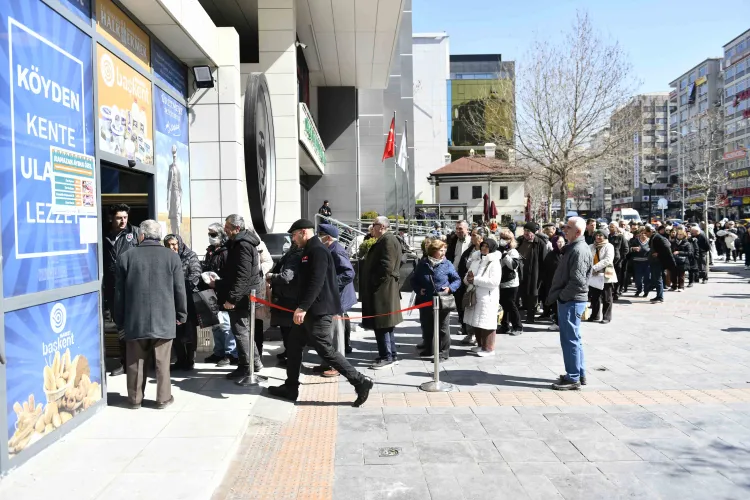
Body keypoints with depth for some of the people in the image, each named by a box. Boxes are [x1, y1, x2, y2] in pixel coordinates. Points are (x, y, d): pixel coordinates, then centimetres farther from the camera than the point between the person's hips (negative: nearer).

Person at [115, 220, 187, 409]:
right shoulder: (172, 257, -2)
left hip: (135, 320, 1)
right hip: (164, 319, -1)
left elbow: (119, 292, 4)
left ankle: (135, 398, 19)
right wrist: (181, 314, 10)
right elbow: (180, 290, 0)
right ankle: (163, 398, 12)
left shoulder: (126, 257, 0)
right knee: (162, 361, 6)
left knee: (136, 361, 10)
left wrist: (120, 318, 13)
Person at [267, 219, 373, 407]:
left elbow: (316, 283, -26)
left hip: (319, 311, -11)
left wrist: (302, 307, -30)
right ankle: (290, 388, 24)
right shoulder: (310, 251, 17)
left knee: (325, 350, -8)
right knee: (293, 345, 15)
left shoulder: (318, 251, -16)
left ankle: (360, 382, -4)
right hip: (311, 310, 11)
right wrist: (302, 308, 24)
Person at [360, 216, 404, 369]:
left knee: (381, 324, -7)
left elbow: (386, 266, -24)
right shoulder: (385, 240, 18)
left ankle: (386, 356, -1)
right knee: (384, 324, 14)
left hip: (382, 290, -11)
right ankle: (392, 354, 21)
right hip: (382, 290, 11)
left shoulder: (388, 240, -15)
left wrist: (373, 281, -16)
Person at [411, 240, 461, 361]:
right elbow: (414, 280, 11)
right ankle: (428, 349, 33)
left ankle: (444, 353, 10)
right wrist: (418, 289, -5)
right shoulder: (422, 264, 2)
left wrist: (450, 288, -13)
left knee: (443, 328, 2)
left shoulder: (447, 264, -3)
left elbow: (457, 280, 4)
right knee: (426, 327, 16)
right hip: (425, 301, 3)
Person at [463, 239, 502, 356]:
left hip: (487, 298, -7)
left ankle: (489, 348, 9)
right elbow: (467, 279, 15)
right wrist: (469, 278, -10)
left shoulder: (494, 263, -7)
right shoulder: (476, 261, 13)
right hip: (474, 296, 7)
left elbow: (494, 281, -20)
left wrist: (475, 280, -18)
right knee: (474, 323, 13)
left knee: (486, 323, -2)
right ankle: (480, 345, 28)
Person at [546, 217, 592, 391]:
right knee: (573, 338, 17)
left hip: (571, 301, -11)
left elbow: (578, 281, -25)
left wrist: (560, 296, -15)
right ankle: (579, 374, 27)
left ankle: (573, 378, 4)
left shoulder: (579, 250, -18)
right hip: (569, 300, 11)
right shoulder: (573, 247, 15)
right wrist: (557, 295, 13)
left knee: (570, 339, -4)